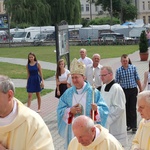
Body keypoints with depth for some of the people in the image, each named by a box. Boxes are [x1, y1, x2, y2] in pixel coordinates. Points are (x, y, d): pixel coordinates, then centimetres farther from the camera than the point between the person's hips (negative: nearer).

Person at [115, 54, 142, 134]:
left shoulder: (133, 68, 0)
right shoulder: (118, 70, -1)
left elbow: (137, 79, 5)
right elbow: (117, 82, 3)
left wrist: (141, 89, 6)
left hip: (133, 90, -1)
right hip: (124, 91, 1)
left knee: (133, 109, -2)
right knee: (126, 109, 8)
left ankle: (134, 126, 1)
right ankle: (128, 125, 20)